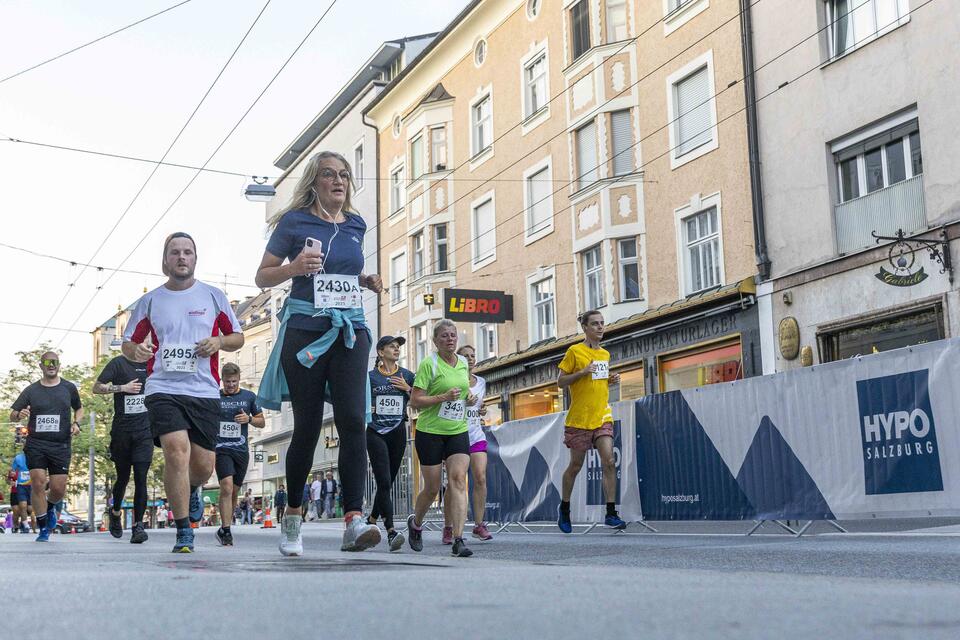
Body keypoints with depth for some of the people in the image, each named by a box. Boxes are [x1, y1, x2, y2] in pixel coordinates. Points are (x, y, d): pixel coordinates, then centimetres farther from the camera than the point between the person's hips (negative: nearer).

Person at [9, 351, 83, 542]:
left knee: (58, 489, -3)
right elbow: (12, 416, 6)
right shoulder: (31, 390, 6)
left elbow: (79, 408, 23)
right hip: (35, 445, 0)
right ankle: (43, 529, 3)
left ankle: (49, 507, 35)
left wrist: (76, 423, 3)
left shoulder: (69, 388, 7)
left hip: (61, 446, 1)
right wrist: (19, 415, -17)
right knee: (38, 483, -11)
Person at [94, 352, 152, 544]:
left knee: (140, 479, -9)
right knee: (123, 477, 12)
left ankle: (138, 525, -8)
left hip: (144, 431, 1)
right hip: (122, 432, -1)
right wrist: (123, 388, -15)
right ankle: (116, 513, 39)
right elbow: (97, 387, -5)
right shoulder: (119, 363, -2)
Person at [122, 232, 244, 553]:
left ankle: (190, 490, 42)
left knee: (203, 466, 3)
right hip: (163, 388, -1)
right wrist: (136, 351, -7)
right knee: (177, 452, -21)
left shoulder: (214, 296, 10)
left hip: (205, 391, 1)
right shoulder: (149, 301, 10)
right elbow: (128, 343, 16)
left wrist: (220, 341, -6)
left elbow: (238, 337, 16)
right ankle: (183, 532, -10)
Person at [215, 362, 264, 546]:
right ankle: (226, 531, -19)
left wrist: (249, 418, -7)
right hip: (221, 449, -2)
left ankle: (223, 529, 23)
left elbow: (262, 422, 13)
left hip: (241, 450, 3)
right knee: (226, 487, -19)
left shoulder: (249, 396, 8)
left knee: (234, 492, 8)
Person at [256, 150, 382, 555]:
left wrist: (367, 281, 9)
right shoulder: (294, 221, 2)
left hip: (349, 331, 3)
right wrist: (294, 268, -15)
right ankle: (292, 518, 20)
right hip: (305, 329, -3)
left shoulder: (356, 225, 14)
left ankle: (354, 522, -19)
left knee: (352, 420, -13)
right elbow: (262, 276, 5)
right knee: (307, 427, 2)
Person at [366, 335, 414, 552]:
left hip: (398, 432, 3)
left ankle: (371, 520, 29)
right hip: (375, 433, -3)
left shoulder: (407, 375, 8)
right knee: (384, 482, -15)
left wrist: (407, 389, -5)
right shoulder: (370, 377, 3)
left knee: (387, 483, 9)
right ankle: (391, 531, -22)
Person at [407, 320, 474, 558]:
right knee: (432, 488, 4)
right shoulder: (429, 364, -9)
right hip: (430, 432, -4)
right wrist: (444, 397, -23)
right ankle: (415, 523, 35)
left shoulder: (463, 363, 10)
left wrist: (469, 398, 6)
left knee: (458, 480, -14)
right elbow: (415, 401, -13)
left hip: (458, 431, 4)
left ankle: (458, 541, -18)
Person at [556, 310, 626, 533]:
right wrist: (582, 372, -17)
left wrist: (611, 380, 5)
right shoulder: (575, 351, -5)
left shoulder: (605, 354, 13)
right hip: (579, 418, -4)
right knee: (575, 465, 7)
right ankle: (564, 508, 27)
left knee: (609, 462, -10)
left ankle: (611, 513, -7)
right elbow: (561, 382, -3)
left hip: (602, 417, 4)